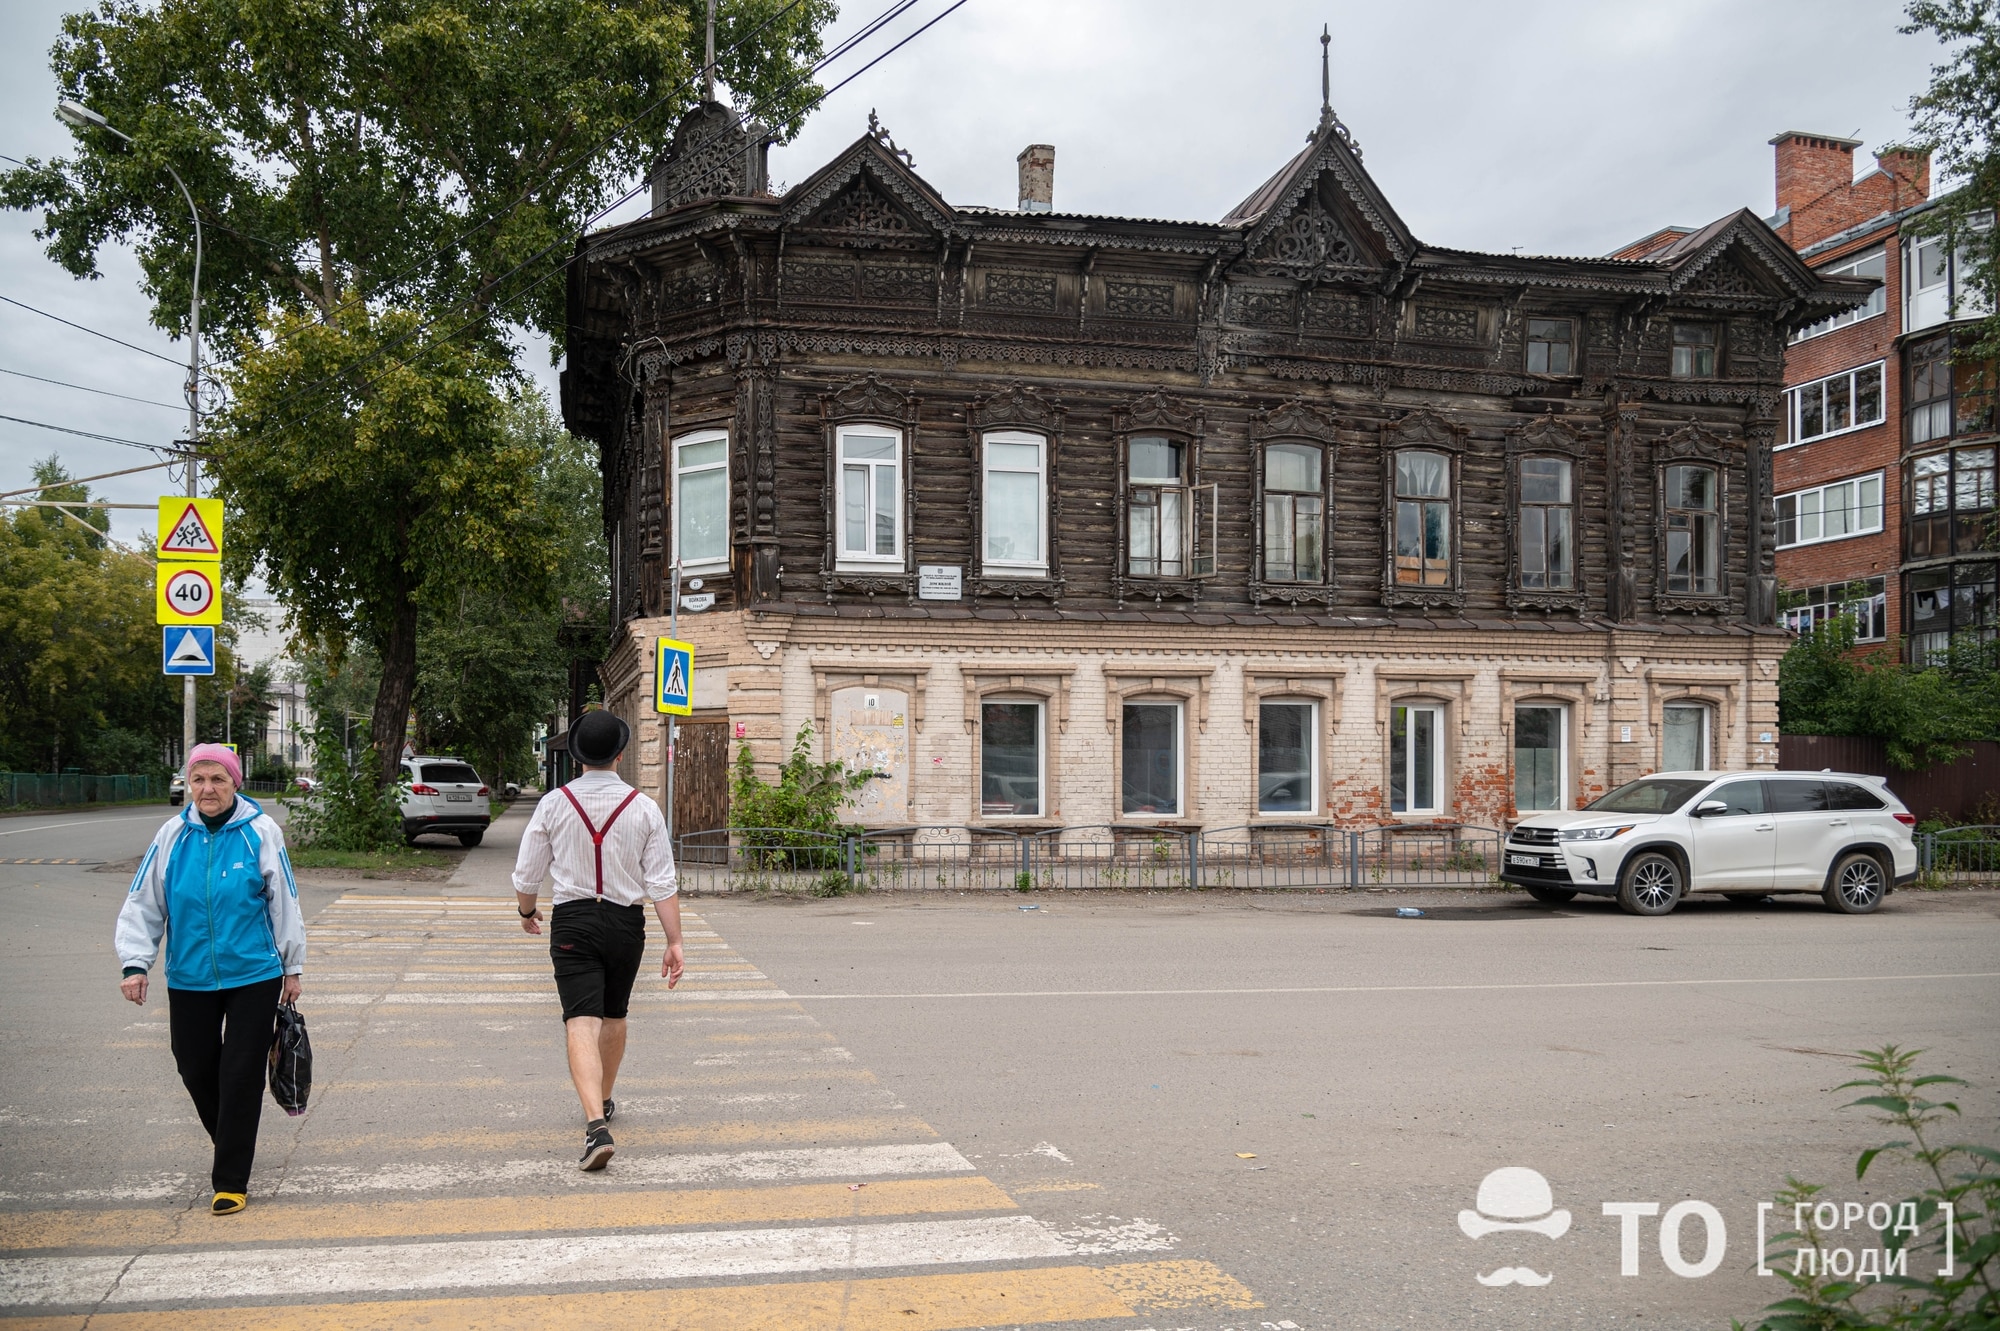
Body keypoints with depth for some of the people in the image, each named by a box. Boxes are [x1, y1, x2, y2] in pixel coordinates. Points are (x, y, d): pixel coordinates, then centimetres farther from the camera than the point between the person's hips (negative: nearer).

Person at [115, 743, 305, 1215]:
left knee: (240, 1076, -3)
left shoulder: (260, 832, -7)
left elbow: (284, 902, 1)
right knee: (197, 1071, 11)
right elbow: (142, 903, 3)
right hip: (189, 979, 3)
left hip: (253, 977, -3)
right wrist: (135, 963, -9)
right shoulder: (173, 835, -1)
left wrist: (293, 967, 5)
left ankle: (231, 1181, 5)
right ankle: (229, 1146, 37)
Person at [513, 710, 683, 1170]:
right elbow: (662, 882, -8)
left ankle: (596, 1123, -24)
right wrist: (674, 941, -4)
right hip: (626, 923, 2)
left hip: (572, 921, -2)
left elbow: (527, 875, 1)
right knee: (614, 1016, 21)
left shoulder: (554, 803, -5)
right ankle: (604, 1101, 41)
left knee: (582, 1022, -8)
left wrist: (527, 912, 22)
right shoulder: (643, 808, -5)